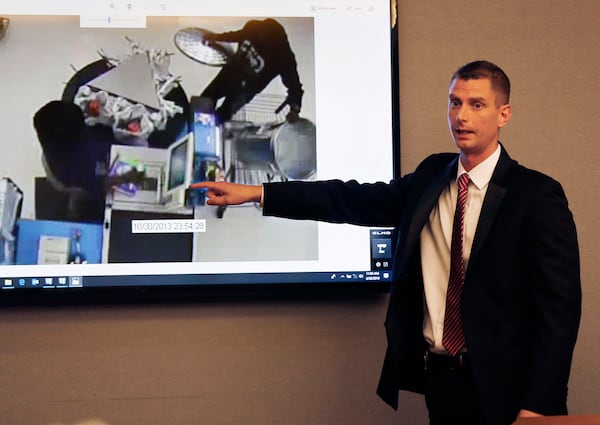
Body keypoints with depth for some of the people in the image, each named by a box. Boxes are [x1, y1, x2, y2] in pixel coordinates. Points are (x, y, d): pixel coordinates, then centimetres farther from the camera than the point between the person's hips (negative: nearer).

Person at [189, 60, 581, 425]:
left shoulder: (537, 195, -11)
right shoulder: (431, 176, 6)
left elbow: (559, 304, -13)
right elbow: (356, 199, 4)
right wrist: (255, 193, -2)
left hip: (501, 389, -5)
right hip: (438, 377, 5)